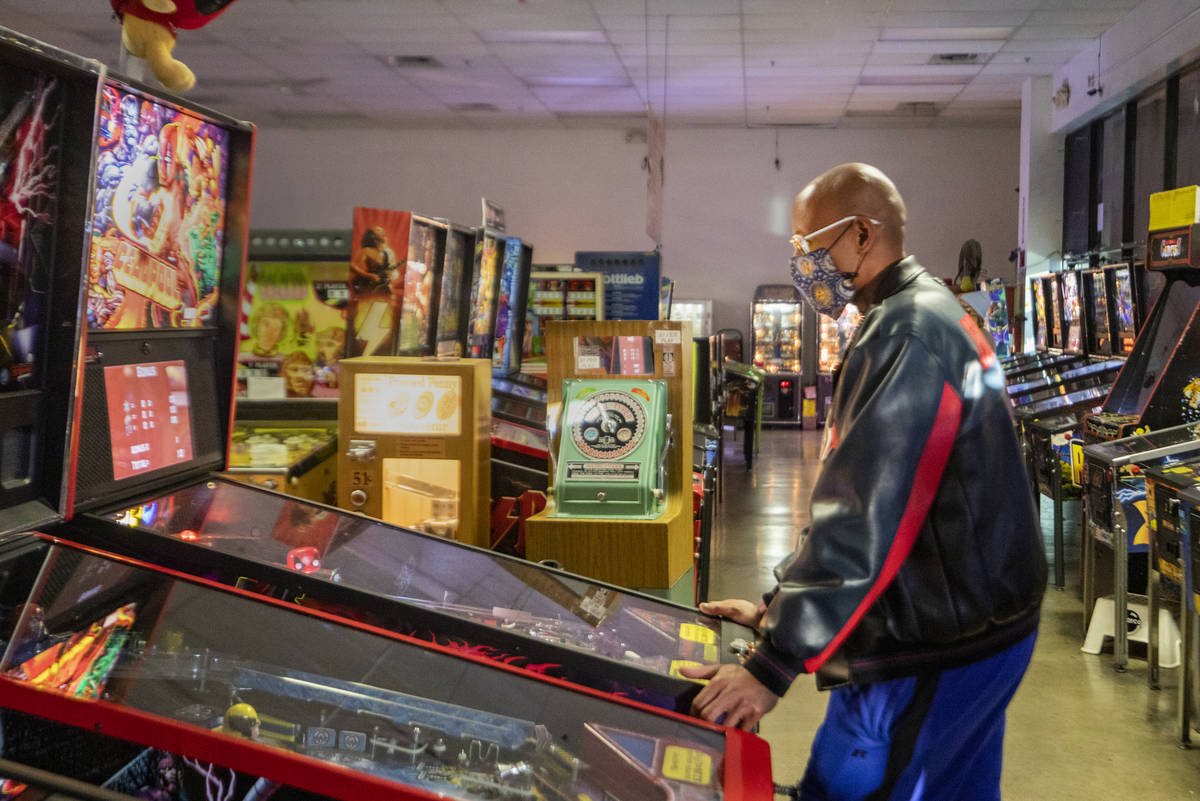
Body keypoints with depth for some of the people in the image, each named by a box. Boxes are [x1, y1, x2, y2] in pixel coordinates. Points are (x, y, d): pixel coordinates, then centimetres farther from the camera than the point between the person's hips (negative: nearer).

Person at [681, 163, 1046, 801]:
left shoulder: (905, 337, -19)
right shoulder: (933, 315, 14)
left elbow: (865, 519, -27)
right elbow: (855, 501, 16)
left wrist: (773, 667, -25)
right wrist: (779, 608, 14)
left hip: (931, 652, -10)